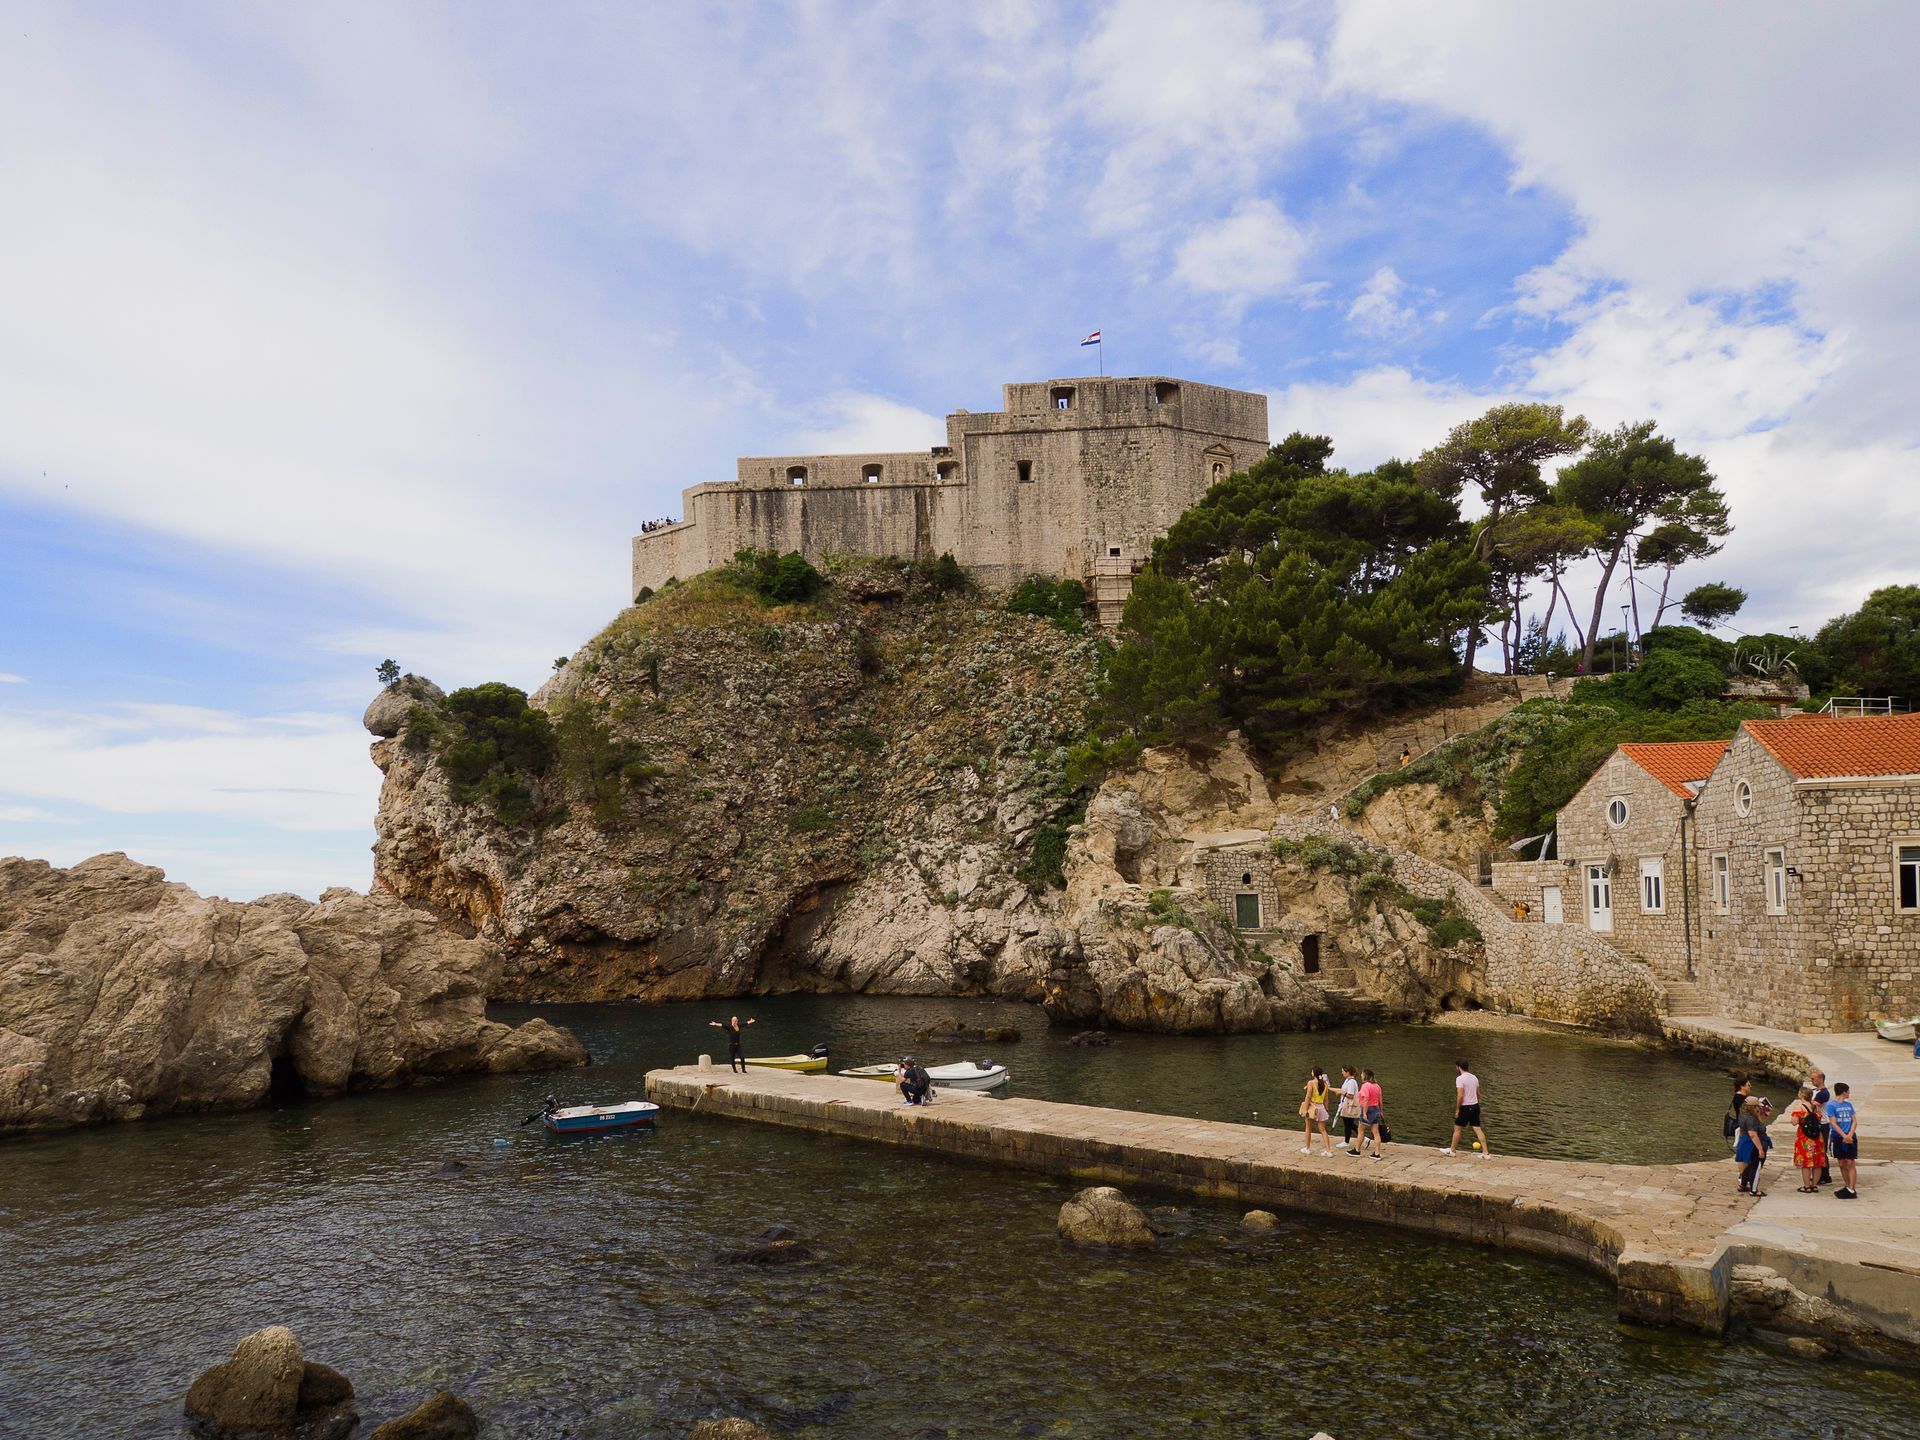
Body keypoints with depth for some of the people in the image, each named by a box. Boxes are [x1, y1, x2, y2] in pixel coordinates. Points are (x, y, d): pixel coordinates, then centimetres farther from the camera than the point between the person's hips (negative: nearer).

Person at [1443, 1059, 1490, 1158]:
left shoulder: (1460, 1078, -16)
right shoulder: (1474, 1077, 8)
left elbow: (1460, 1096, -21)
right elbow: (1478, 1093, 14)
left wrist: (1457, 1109, -12)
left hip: (1465, 1107, -7)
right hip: (1475, 1106, 7)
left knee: (1457, 1128, 8)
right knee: (1478, 1129, 6)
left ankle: (1452, 1150, 19)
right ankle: (1486, 1153, 2)